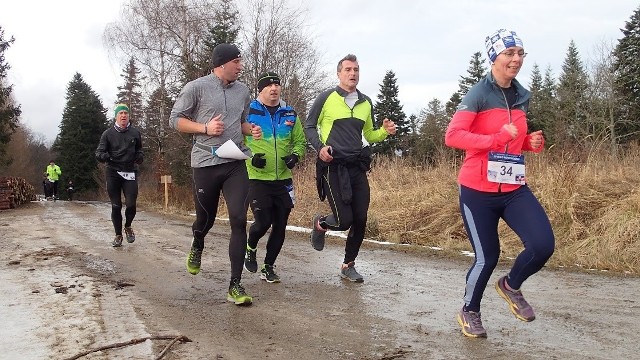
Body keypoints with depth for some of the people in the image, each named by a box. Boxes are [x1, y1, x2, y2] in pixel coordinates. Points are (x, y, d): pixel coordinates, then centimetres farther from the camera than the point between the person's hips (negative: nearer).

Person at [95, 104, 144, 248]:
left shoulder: (135, 133, 8)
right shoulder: (108, 133, 3)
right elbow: (98, 152, 2)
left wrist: (140, 156, 0)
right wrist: (104, 156, -22)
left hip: (130, 172, 1)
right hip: (113, 172, 0)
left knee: (131, 205, -8)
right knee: (116, 206, 2)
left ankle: (128, 227, 22)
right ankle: (118, 235, 16)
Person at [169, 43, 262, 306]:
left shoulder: (242, 90, 11)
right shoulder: (196, 87, -3)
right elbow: (175, 119, 0)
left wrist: (252, 130, 1)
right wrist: (205, 128, -14)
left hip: (236, 163, 3)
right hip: (206, 163, -3)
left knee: (239, 221, -9)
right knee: (205, 218, 12)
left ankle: (235, 286, -3)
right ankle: (197, 247, 51)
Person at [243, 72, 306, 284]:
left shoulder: (290, 114, 9)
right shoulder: (248, 112, -3)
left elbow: (300, 141, 18)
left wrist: (295, 155, -3)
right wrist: (250, 157, -15)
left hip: (283, 179, 4)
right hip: (257, 178, -4)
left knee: (280, 226, 6)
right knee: (263, 222, -12)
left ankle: (268, 267, 24)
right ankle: (250, 249, 22)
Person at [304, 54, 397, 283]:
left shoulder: (366, 103, 13)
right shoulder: (327, 98, -2)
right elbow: (309, 127, 4)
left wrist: (384, 131, 1)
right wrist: (319, 147, -14)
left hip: (357, 167, 5)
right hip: (333, 167, -5)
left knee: (360, 220, 4)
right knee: (344, 220, -9)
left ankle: (348, 266, 24)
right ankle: (319, 224, 27)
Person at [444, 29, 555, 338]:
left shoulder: (522, 96, 10)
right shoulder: (479, 93, -11)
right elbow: (452, 136, -20)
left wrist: (531, 142, 2)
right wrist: (498, 138, -26)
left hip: (514, 189, 6)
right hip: (478, 190, -5)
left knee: (543, 246, -10)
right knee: (487, 257, 2)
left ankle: (511, 286, 21)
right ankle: (469, 312, 29)